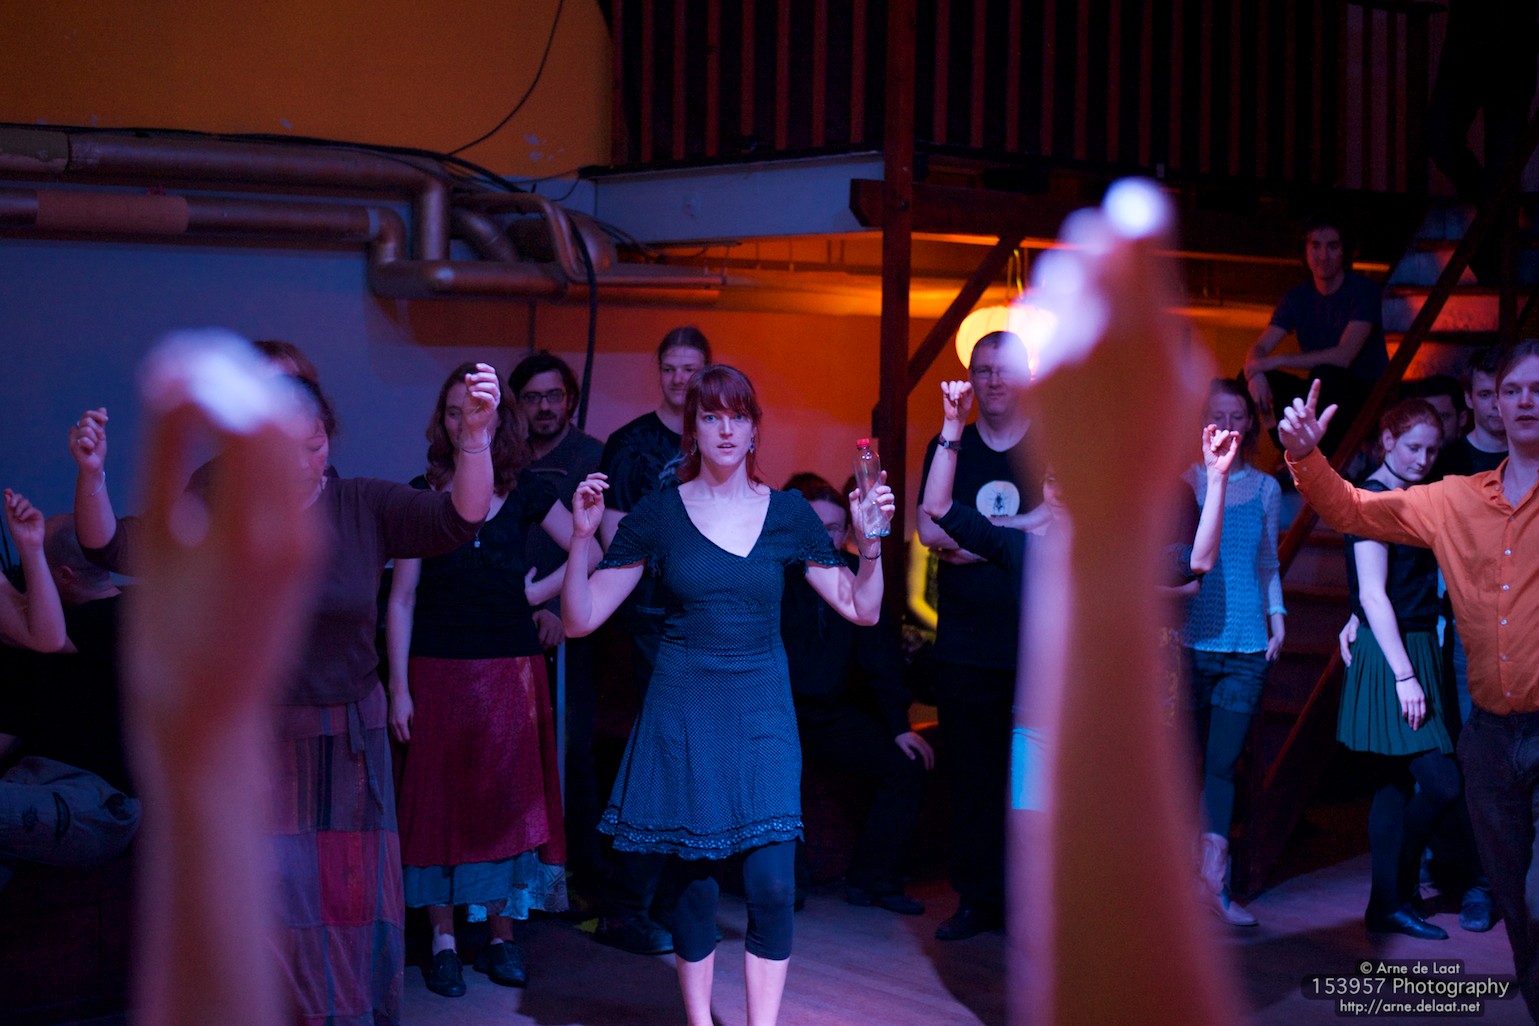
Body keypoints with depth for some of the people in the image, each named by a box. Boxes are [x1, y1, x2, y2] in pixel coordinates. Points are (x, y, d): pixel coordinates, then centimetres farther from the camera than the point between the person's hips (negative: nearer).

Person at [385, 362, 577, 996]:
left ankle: (502, 937, 16)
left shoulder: (524, 493, 4)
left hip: (510, 670, 1)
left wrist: (536, 592, -2)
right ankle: (443, 940, 12)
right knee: (439, 797, 1)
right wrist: (398, 687, -6)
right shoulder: (421, 495, 1)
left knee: (506, 797, 5)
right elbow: (402, 598, -1)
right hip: (439, 672, -1)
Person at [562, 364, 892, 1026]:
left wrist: (871, 540, -9)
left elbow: (861, 608, 7)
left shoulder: (787, 514, 5)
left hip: (762, 708, 1)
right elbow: (580, 619, -1)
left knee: (772, 885, -6)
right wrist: (582, 536, -14)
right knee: (693, 883, 5)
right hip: (682, 711, -1)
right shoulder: (658, 513, 1)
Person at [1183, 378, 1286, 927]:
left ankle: (1214, 878, 1)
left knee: (1223, 763, -1)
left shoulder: (1266, 488, 11)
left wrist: (1277, 619, 10)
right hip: (1192, 640, -2)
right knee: (1191, 761, 1)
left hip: (1246, 645, 2)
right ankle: (1196, 873, 8)